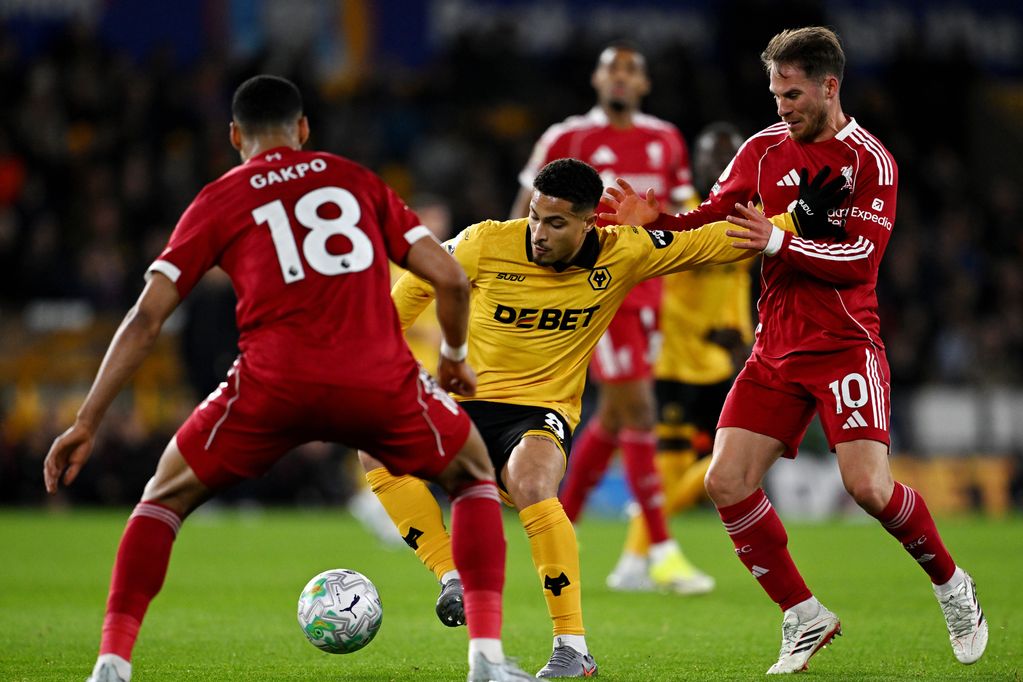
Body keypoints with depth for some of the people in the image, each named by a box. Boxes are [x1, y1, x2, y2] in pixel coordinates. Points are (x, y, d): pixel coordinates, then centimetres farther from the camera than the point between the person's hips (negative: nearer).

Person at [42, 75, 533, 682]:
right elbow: (450, 277, 14)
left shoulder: (220, 201, 16)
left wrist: (87, 424, 10)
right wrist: (455, 357, 33)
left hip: (273, 383, 0)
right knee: (474, 477, 26)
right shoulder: (358, 181, 21)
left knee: (167, 496, 22)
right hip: (379, 380, 1)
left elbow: (146, 319, 9)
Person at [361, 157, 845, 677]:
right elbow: (420, 284, 8)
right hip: (465, 403, 2)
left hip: (543, 410, -2)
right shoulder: (485, 244, -10)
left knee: (530, 483, -36)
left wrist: (795, 220, -3)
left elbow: (711, 242, 3)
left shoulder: (623, 253, -7)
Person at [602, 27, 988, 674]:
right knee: (727, 482, -7)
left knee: (868, 485, -19)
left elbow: (861, 259, -16)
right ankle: (805, 619, 6)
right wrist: (655, 220, -10)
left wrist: (780, 242, -24)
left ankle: (952, 584, 10)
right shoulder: (764, 149, 9)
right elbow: (713, 221, 8)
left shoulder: (870, 159, -7)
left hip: (845, 345, -5)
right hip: (776, 349, 5)